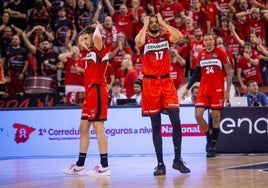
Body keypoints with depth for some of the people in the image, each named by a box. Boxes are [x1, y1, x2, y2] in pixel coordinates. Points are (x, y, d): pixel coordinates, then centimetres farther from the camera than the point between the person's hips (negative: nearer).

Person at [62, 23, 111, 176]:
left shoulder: (100, 49, -9)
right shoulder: (90, 51, 18)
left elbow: (97, 37, -31)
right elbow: (80, 40, 38)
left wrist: (98, 28, -13)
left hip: (97, 91, -10)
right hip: (90, 92, 10)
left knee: (98, 127, -11)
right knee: (84, 128, 12)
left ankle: (105, 167, -10)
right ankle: (80, 166, 18)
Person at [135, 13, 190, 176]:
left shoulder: (165, 37, 8)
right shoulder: (144, 38, 2)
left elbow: (179, 36, -14)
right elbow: (138, 42, -24)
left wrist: (163, 22, -6)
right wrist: (145, 25, -10)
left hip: (167, 82, 1)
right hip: (150, 83, -1)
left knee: (176, 121, -8)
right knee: (156, 126, 3)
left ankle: (178, 160, 3)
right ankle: (160, 163, 8)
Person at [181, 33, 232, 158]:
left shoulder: (221, 53, -4)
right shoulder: (201, 55, 7)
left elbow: (228, 73, -2)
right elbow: (197, 73, 17)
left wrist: (228, 90, -9)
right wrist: (187, 88, 12)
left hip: (217, 90, -3)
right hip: (204, 89, 4)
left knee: (216, 117, 0)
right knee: (198, 115, -8)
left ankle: (212, 146, 7)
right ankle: (209, 137, 15)